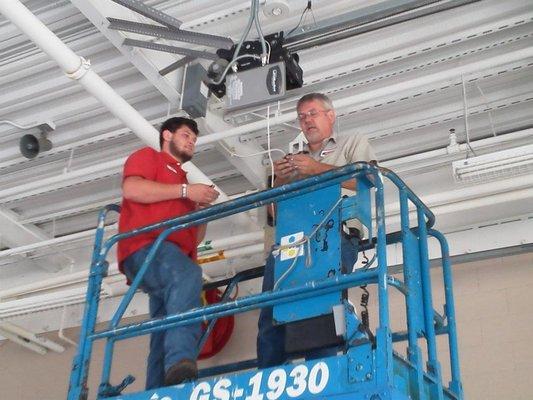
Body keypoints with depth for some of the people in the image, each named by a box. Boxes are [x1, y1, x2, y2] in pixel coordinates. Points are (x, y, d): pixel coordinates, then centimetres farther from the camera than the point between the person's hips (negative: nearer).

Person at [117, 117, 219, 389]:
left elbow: (195, 237, 33)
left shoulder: (182, 181, 38)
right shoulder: (147, 156, 19)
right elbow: (131, 189, -5)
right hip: (146, 247, -8)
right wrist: (186, 191, -4)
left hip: (175, 260, 8)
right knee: (187, 275, -38)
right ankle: (180, 360, -51)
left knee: (164, 336, -7)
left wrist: (203, 209, 14)